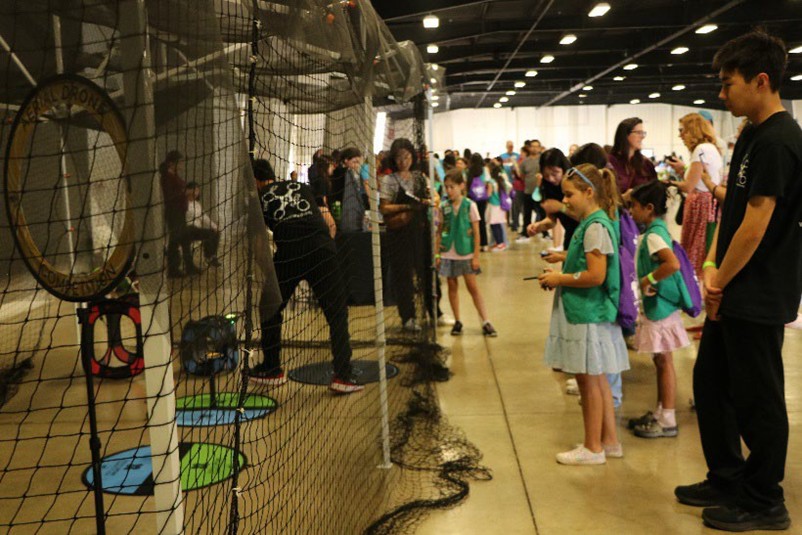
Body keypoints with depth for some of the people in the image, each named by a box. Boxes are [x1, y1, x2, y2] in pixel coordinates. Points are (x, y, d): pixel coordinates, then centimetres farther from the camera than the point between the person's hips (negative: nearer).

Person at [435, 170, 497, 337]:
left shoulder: (470, 205, -5)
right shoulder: (443, 207, 2)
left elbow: (476, 233, -5)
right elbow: (439, 232, 7)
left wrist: (476, 256, -8)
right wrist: (437, 254, 2)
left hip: (465, 254, -3)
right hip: (448, 254, 3)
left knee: (473, 287, -1)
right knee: (452, 286, 9)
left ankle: (485, 322, 3)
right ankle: (457, 322, 18)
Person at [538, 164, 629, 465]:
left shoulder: (595, 227, -18)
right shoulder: (590, 224, 12)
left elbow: (596, 276, -23)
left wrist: (559, 279, -13)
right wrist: (565, 261, 8)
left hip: (588, 315, -10)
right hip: (589, 312, 10)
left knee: (588, 380, 1)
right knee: (596, 380, 16)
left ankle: (592, 448, 13)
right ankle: (609, 441, 27)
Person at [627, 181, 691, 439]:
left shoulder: (654, 235, -20)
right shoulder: (656, 230, 10)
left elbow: (673, 264, -35)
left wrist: (648, 279, -24)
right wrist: (648, 281, 9)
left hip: (660, 308, -10)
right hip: (656, 307, 10)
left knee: (664, 362, 0)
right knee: (661, 361, 16)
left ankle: (668, 421, 10)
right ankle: (660, 413, 28)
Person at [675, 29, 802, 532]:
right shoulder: (753, 135, 12)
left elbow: (755, 226, -21)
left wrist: (719, 284, -11)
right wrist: (713, 268, 7)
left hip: (758, 299, -9)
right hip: (734, 293, 10)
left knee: (757, 398, 3)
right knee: (711, 383, 17)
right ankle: (727, 480, 32)